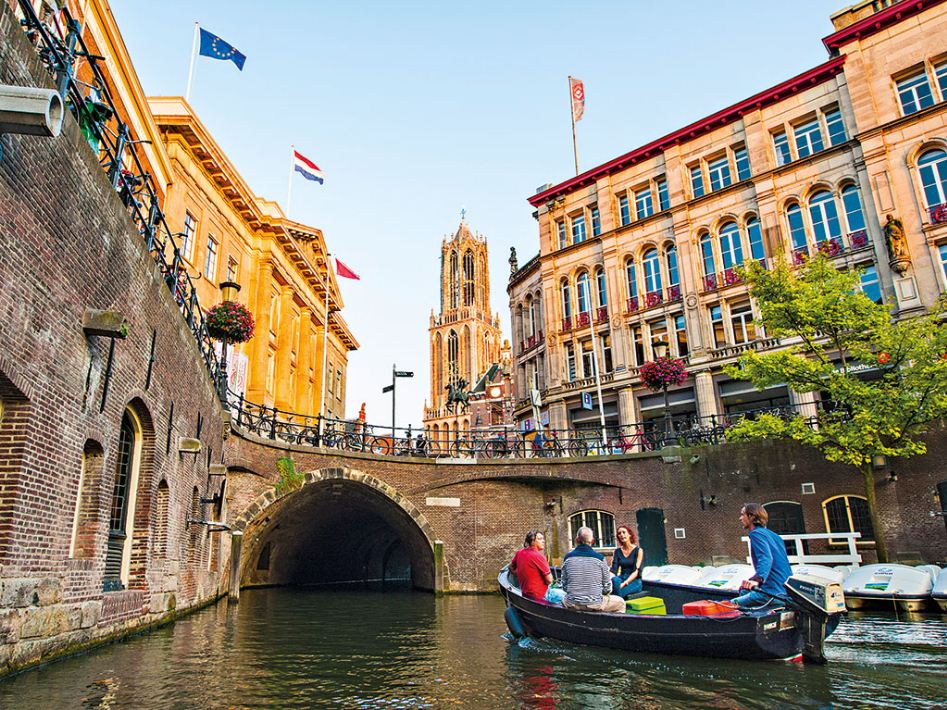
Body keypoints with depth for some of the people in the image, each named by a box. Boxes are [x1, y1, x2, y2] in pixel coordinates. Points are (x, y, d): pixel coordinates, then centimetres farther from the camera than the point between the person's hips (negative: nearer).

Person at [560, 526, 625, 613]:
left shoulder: (568, 558, -3)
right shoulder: (599, 558, -8)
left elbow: (564, 586, 3)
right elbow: (607, 588, -2)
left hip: (572, 605, 2)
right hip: (595, 604, -2)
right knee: (620, 602, 25)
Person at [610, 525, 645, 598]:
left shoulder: (638, 550, 0)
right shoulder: (617, 551, 12)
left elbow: (636, 571, -9)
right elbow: (613, 570, 4)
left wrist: (624, 583, -23)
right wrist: (610, 579, -19)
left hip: (634, 581, -3)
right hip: (621, 578, 3)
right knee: (614, 580, -35)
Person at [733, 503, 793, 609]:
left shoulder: (756, 533, -9)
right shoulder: (772, 534, 20)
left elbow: (766, 558, -26)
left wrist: (757, 579, -43)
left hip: (772, 592, -10)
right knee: (743, 591, 28)